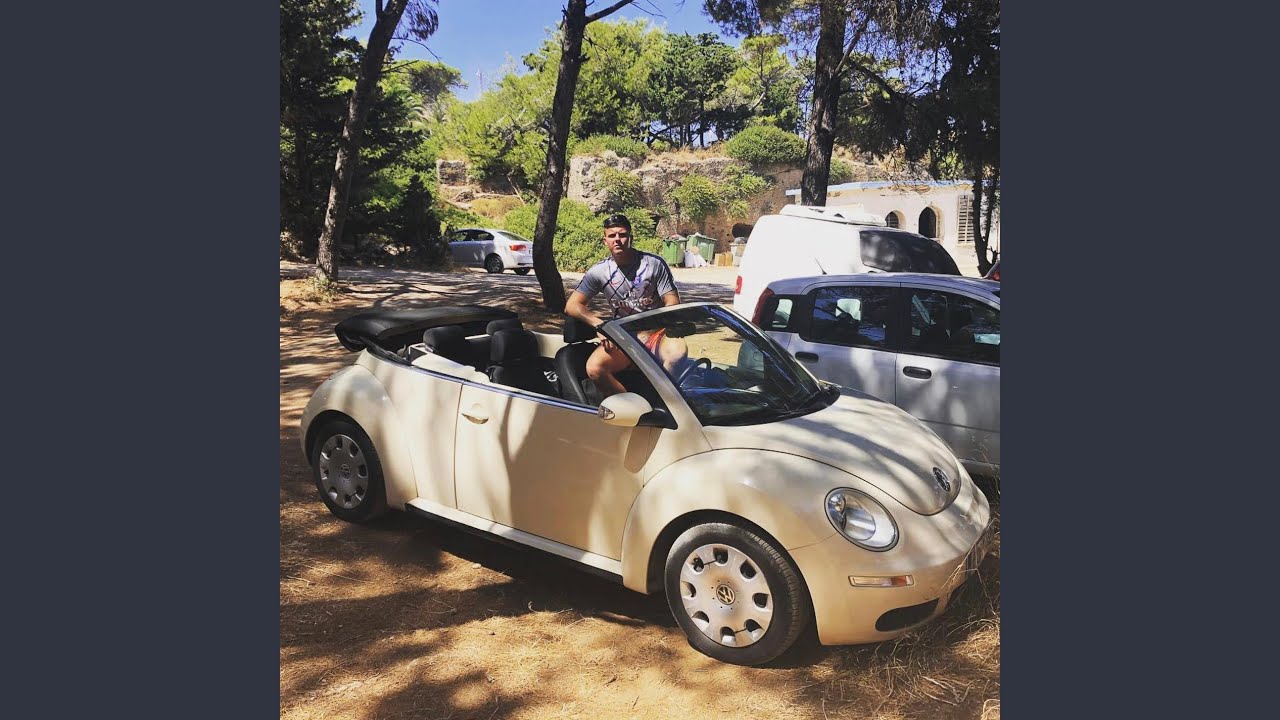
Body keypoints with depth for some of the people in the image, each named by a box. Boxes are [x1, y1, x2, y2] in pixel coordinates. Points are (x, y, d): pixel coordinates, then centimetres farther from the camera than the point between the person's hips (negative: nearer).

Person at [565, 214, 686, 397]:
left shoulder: (654, 264, -2)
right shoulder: (599, 271, 4)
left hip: (656, 333, -2)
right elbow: (571, 306, 1)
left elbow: (673, 303, -4)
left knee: (678, 350, -37)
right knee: (594, 368, -28)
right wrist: (599, 324, -17)